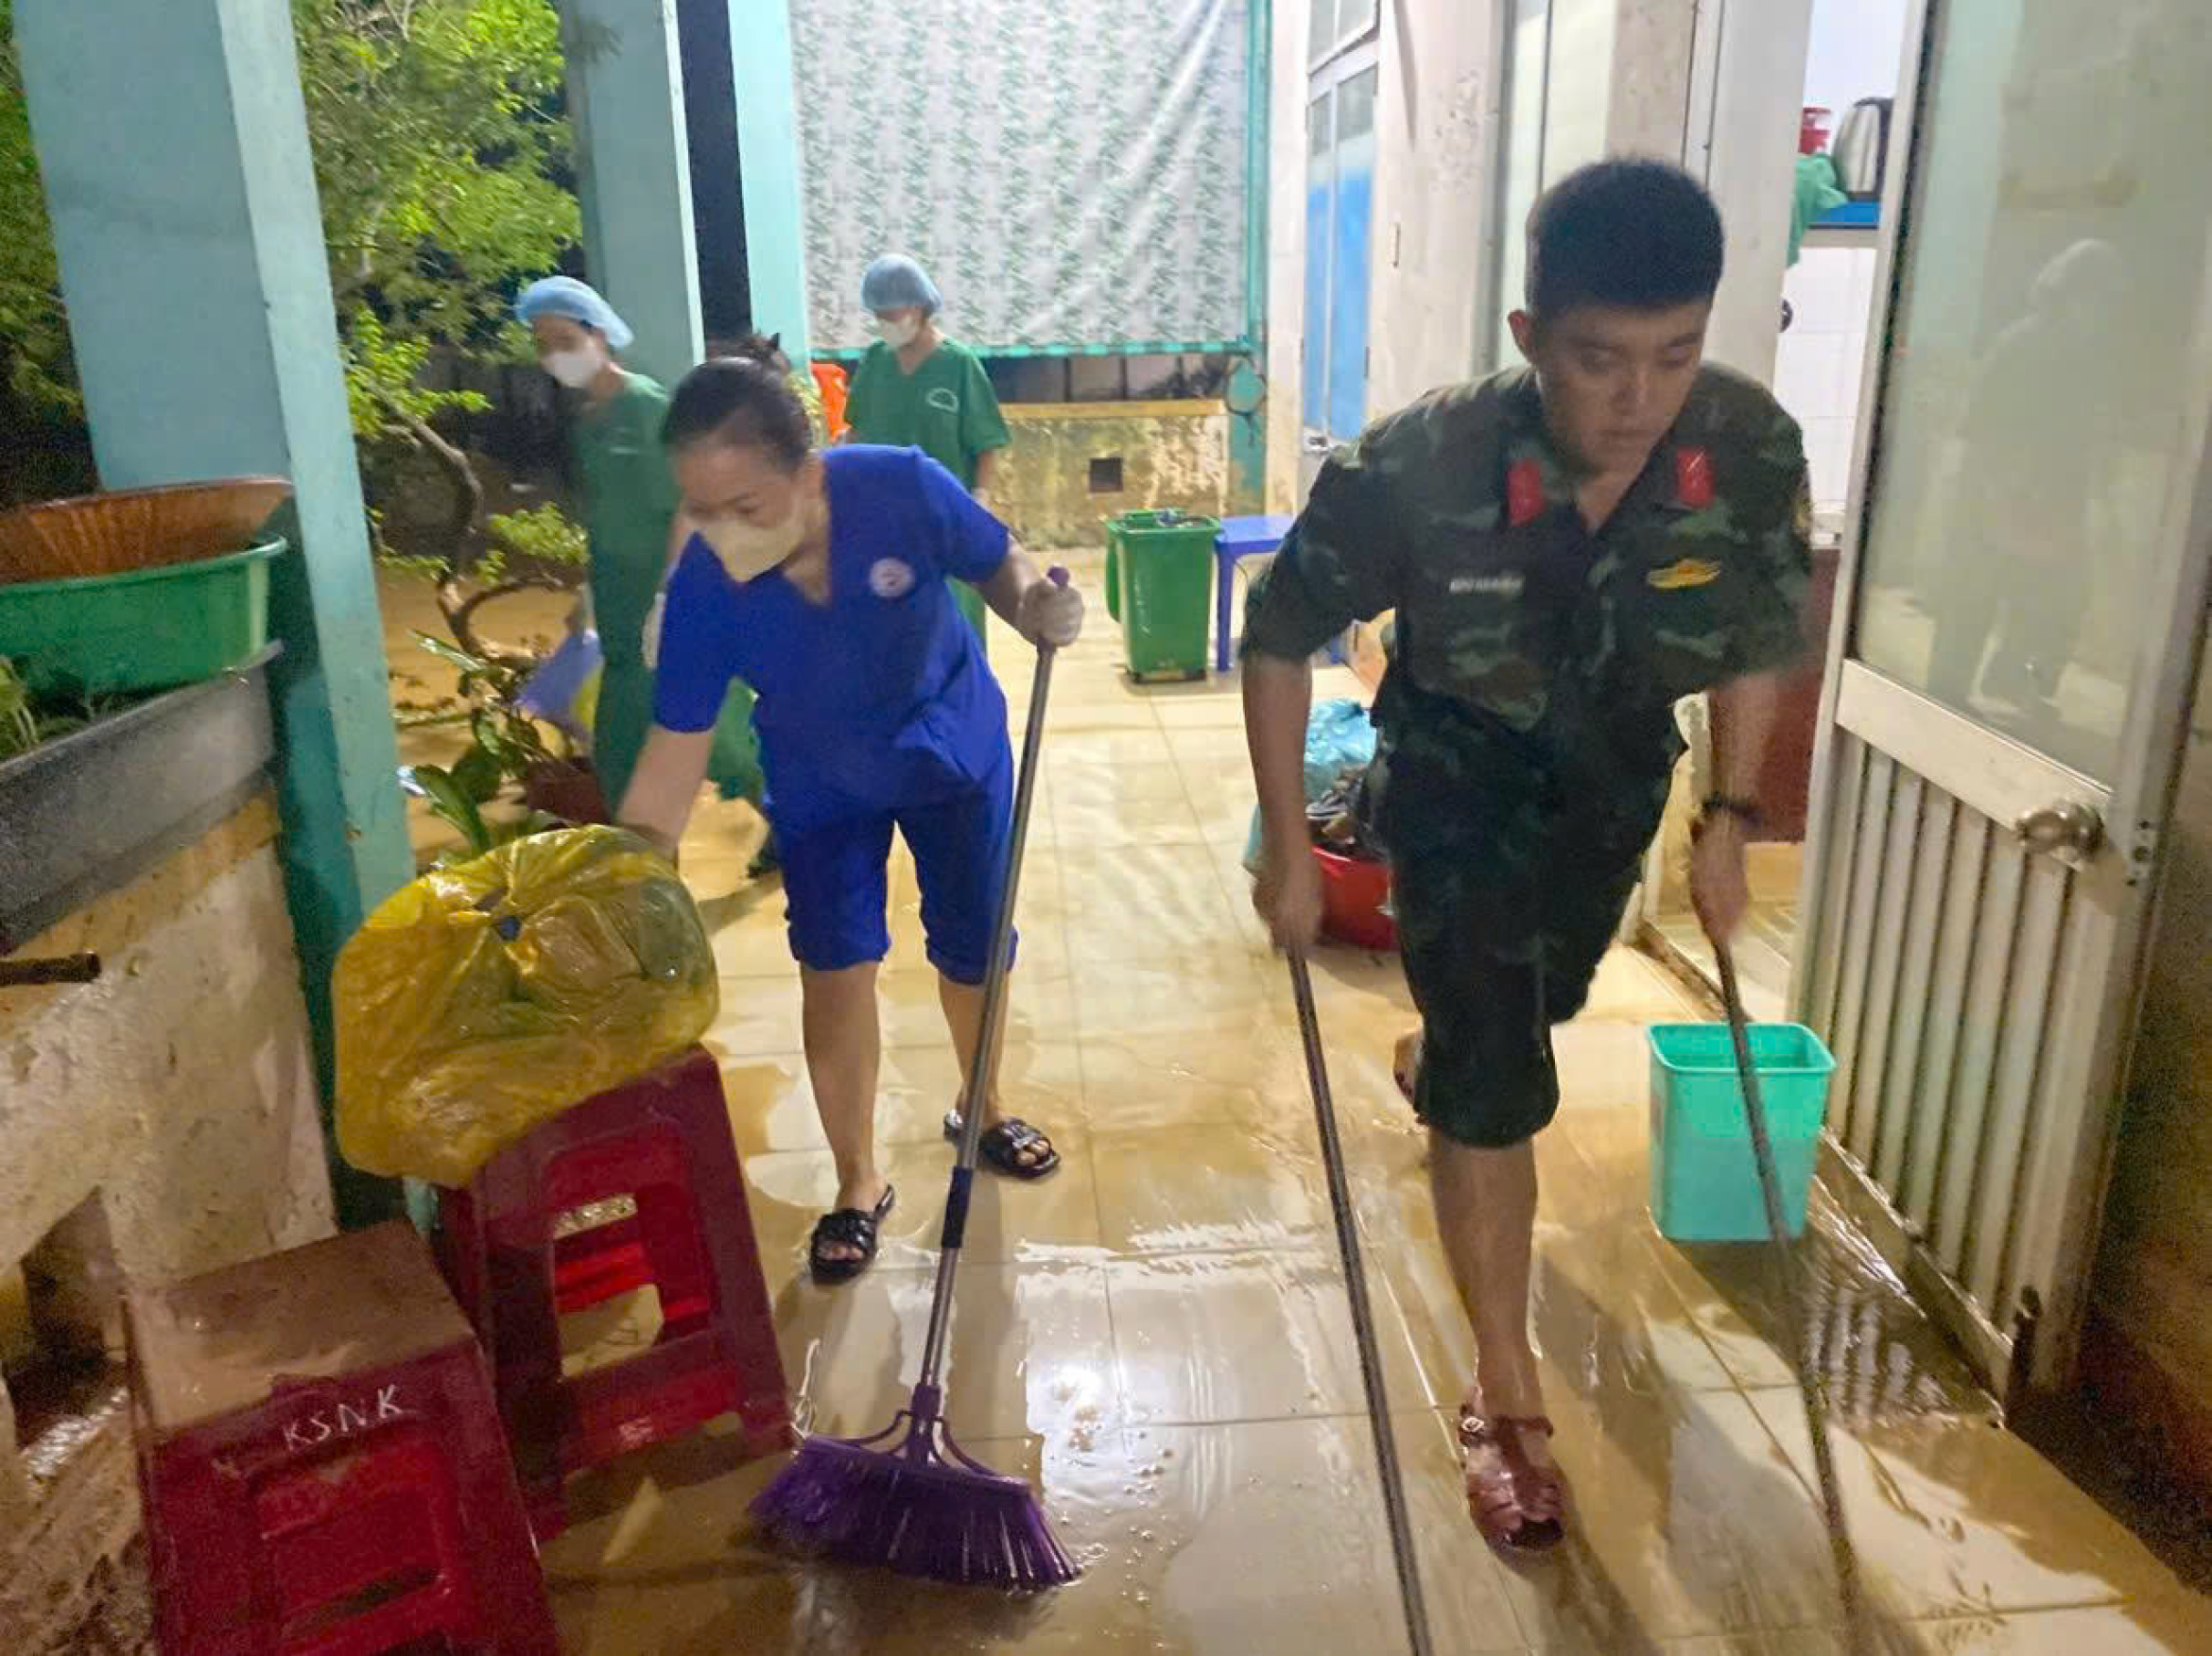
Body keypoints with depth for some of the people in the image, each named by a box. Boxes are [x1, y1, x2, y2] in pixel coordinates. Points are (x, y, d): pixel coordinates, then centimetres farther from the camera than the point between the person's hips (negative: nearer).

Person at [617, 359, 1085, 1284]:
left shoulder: (904, 489, -34)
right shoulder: (704, 585, -30)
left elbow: (999, 568, -14)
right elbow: (674, 752, -24)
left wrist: (1036, 610, -37)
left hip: (958, 754, 0)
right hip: (822, 787, 0)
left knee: (972, 953, 12)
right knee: (834, 972, -4)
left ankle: (983, 1113, 41)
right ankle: (858, 1184, 18)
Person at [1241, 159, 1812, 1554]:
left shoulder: (1755, 449, -25)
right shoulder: (1416, 469, -34)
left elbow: (1762, 640, -5)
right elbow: (1281, 637, -19)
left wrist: (1729, 818, -2)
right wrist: (1287, 846, -16)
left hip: (1619, 772, 4)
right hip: (1460, 778, -4)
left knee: (1536, 1006, 26)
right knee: (1499, 1082, -5)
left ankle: (1434, 1064, 64)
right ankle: (1508, 1395, 13)